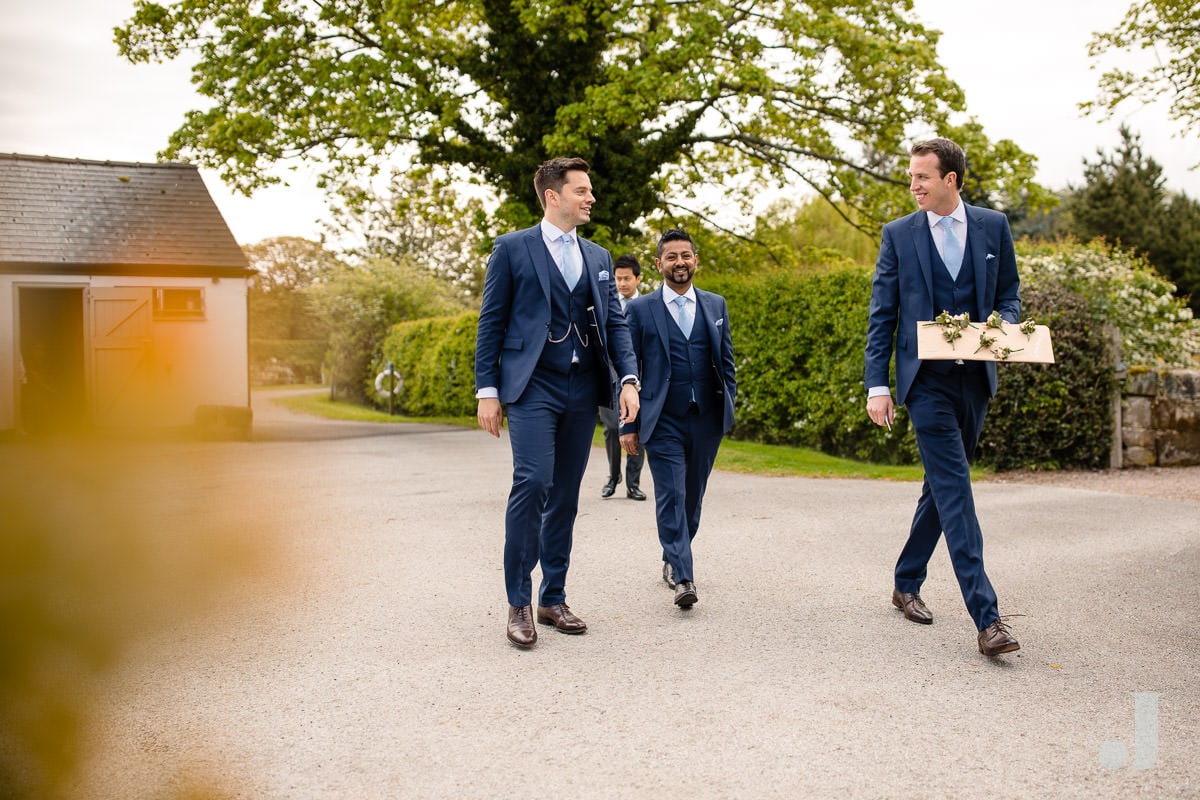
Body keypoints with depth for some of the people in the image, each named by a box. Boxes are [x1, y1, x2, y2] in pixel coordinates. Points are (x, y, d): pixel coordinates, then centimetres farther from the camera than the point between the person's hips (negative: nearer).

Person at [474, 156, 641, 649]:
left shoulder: (598, 257, 16)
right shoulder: (512, 249, 2)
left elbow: (615, 324, 14)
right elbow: (491, 323, 1)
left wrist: (629, 379, -1)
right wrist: (487, 391, -5)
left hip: (582, 390, 5)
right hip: (533, 386, -5)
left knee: (565, 496, 8)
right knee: (532, 482, -18)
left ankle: (553, 599, 17)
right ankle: (519, 603, -6)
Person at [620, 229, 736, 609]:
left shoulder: (716, 305, 10)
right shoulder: (640, 310, 1)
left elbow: (726, 361, 14)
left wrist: (729, 407, 7)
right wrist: (628, 424, -3)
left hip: (707, 420, 3)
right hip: (663, 422, -3)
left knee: (692, 496, 13)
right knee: (671, 497, -9)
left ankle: (674, 559, 31)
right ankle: (682, 578, -11)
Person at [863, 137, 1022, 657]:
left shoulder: (993, 227, 8)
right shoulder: (898, 234, 2)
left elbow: (1009, 294, 16)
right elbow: (882, 315, 2)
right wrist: (876, 385, -5)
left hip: (975, 378, 4)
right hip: (926, 379, -3)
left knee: (943, 485, 13)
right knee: (954, 488, -12)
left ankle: (906, 583, 30)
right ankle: (986, 616, -13)